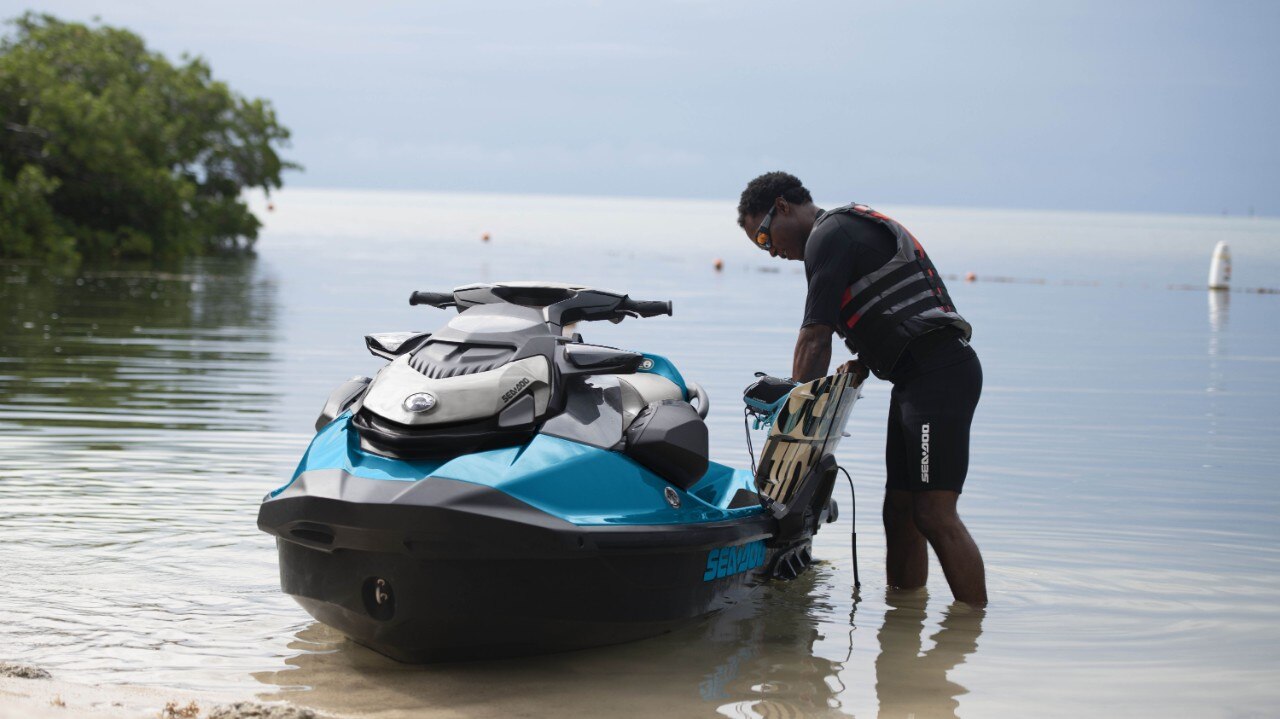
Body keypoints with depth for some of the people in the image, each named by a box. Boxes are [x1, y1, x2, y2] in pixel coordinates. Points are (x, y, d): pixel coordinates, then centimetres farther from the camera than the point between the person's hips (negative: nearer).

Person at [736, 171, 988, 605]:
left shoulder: (829, 235, -6)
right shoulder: (855, 228, 25)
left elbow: (816, 337, -10)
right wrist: (859, 366, 10)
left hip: (938, 374, -10)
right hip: (917, 379, 10)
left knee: (934, 515, -15)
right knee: (900, 514, 8)